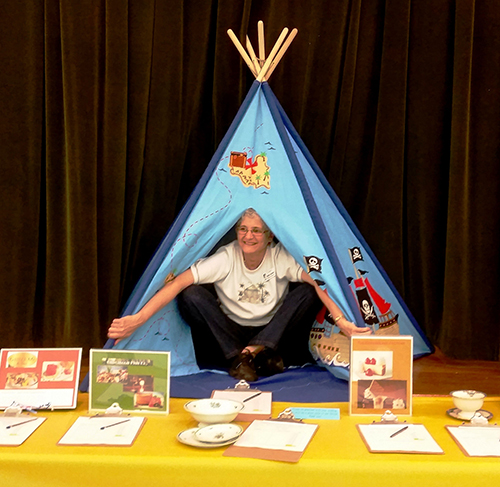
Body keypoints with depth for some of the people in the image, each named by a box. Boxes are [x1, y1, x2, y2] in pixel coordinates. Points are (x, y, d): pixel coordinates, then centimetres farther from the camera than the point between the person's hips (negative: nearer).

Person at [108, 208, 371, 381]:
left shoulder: (282, 258, -14)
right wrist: (138, 319, -35)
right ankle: (239, 357, -23)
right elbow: (179, 283, -25)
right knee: (191, 296, -24)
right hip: (230, 334, 0)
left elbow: (318, 281, -28)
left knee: (308, 292, -24)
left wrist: (341, 321, -44)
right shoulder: (226, 258, -16)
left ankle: (252, 353, -23)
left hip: (274, 335, 1)